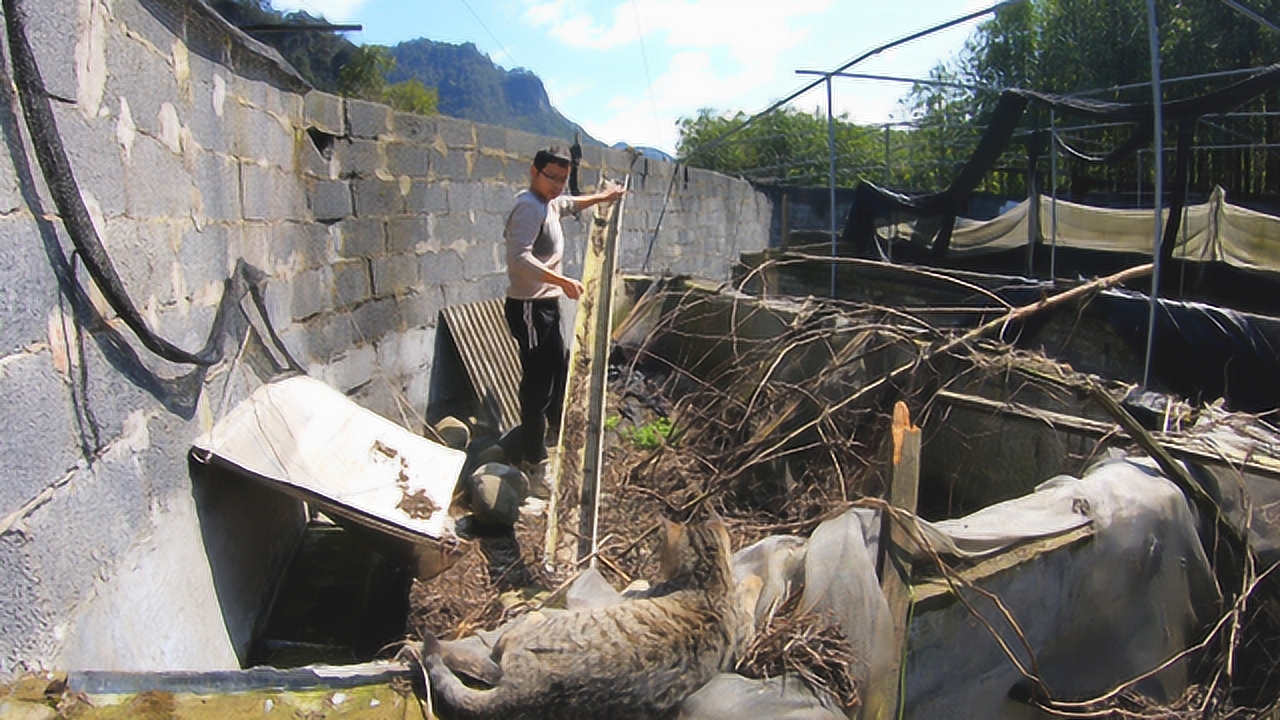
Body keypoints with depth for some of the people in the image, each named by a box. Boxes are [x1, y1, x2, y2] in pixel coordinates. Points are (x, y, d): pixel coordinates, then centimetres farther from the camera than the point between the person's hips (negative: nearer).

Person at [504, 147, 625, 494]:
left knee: (560, 365, 25)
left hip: (546, 304, 11)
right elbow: (519, 257, -32)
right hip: (530, 307, -11)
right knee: (539, 382, -7)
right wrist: (562, 281, -36)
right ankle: (534, 463, 2)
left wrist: (601, 197, 47)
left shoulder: (549, 202, 13)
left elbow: (570, 203, 39)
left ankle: (560, 426, 48)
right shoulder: (529, 206, -18)